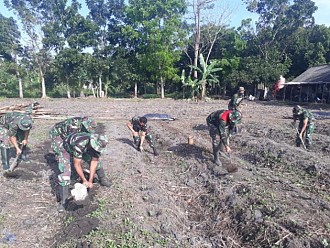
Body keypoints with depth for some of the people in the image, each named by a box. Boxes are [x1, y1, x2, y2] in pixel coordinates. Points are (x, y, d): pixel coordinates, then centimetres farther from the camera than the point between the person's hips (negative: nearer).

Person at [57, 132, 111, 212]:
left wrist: (90, 181, -21)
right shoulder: (79, 144, -44)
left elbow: (94, 162, -20)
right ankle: (63, 201, -6)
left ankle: (102, 179, 28)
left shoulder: (98, 145, -27)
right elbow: (77, 164, -33)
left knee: (96, 160, 1)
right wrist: (84, 180, -26)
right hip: (67, 150, -5)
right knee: (65, 174, -18)